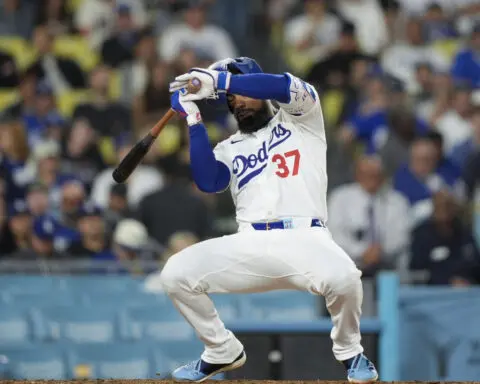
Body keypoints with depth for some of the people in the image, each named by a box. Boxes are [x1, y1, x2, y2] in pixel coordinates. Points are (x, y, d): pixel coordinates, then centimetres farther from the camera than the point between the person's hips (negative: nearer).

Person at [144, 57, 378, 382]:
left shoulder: (300, 119, 13)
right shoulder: (229, 149, 21)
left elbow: (288, 88, -10)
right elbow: (207, 182, 0)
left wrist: (220, 81, -12)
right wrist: (194, 120, -1)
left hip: (302, 239, -4)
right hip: (249, 246, 4)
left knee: (343, 276, -36)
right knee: (175, 273, -15)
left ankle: (349, 351, -4)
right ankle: (223, 352, 9)